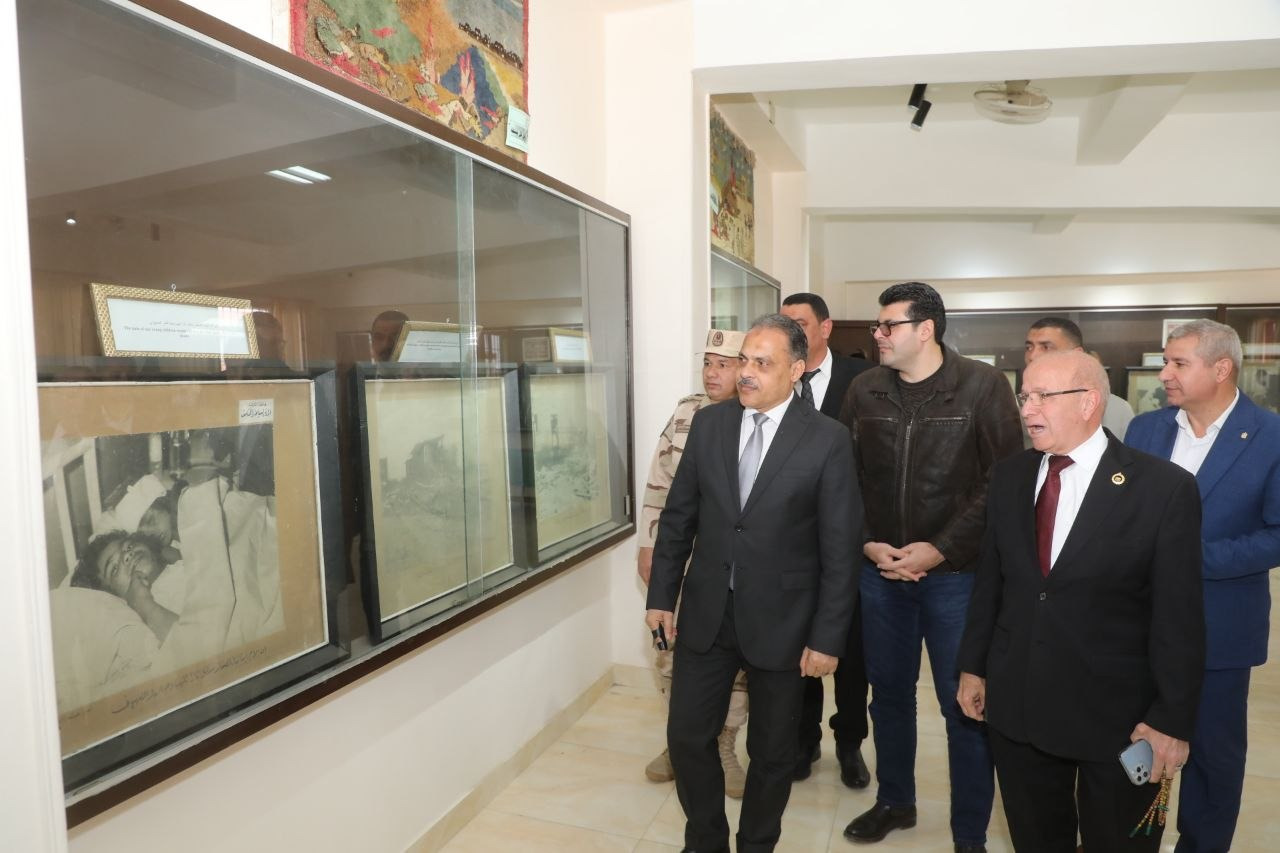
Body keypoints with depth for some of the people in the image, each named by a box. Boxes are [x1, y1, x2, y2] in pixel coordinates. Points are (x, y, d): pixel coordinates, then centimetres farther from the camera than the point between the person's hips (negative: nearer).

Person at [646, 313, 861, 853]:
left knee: (772, 752, 15)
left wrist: (827, 638, -9)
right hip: (706, 612, 3)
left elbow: (839, 549, -9)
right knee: (687, 737, 12)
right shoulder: (708, 424, 0)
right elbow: (678, 517, 5)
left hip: (778, 621, -3)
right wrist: (661, 596, 5)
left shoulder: (827, 440, -11)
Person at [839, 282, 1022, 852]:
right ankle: (894, 802, 38)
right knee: (889, 692, 16)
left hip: (955, 573, -3)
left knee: (964, 705, 6)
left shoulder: (983, 386, -7)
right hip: (880, 570, 4)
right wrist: (867, 543, -4)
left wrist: (940, 549, -14)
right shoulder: (864, 389, 3)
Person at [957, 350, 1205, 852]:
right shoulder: (1008, 477, 1)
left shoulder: (1164, 488, -12)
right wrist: (972, 665, 8)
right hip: (1016, 706, 4)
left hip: (1116, 715, -3)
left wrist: (1172, 720, -10)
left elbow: (1178, 616, -11)